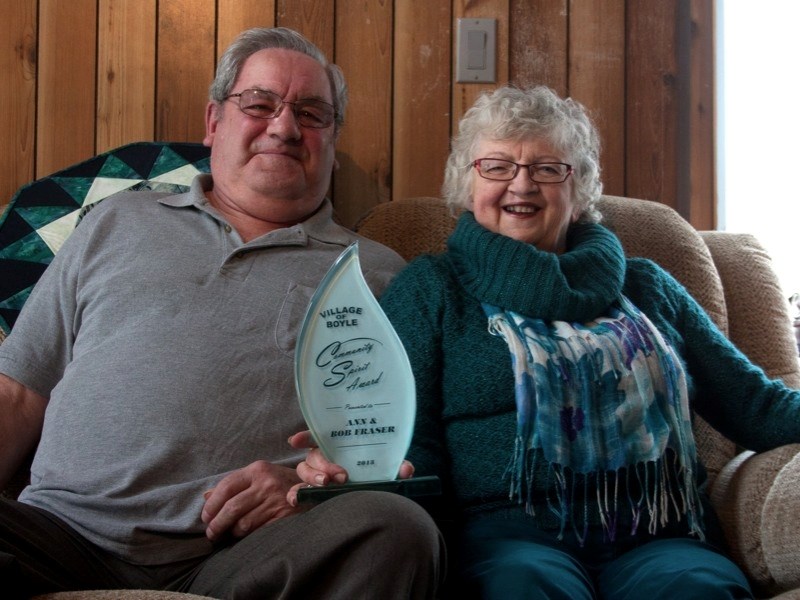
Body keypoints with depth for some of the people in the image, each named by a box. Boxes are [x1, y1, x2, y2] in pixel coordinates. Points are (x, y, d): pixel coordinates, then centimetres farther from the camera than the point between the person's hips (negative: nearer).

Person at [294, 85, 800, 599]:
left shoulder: (646, 287, 21)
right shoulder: (430, 288, 13)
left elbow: (755, 406, 17)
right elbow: (408, 444, 3)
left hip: (656, 536, 3)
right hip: (511, 535, -2)